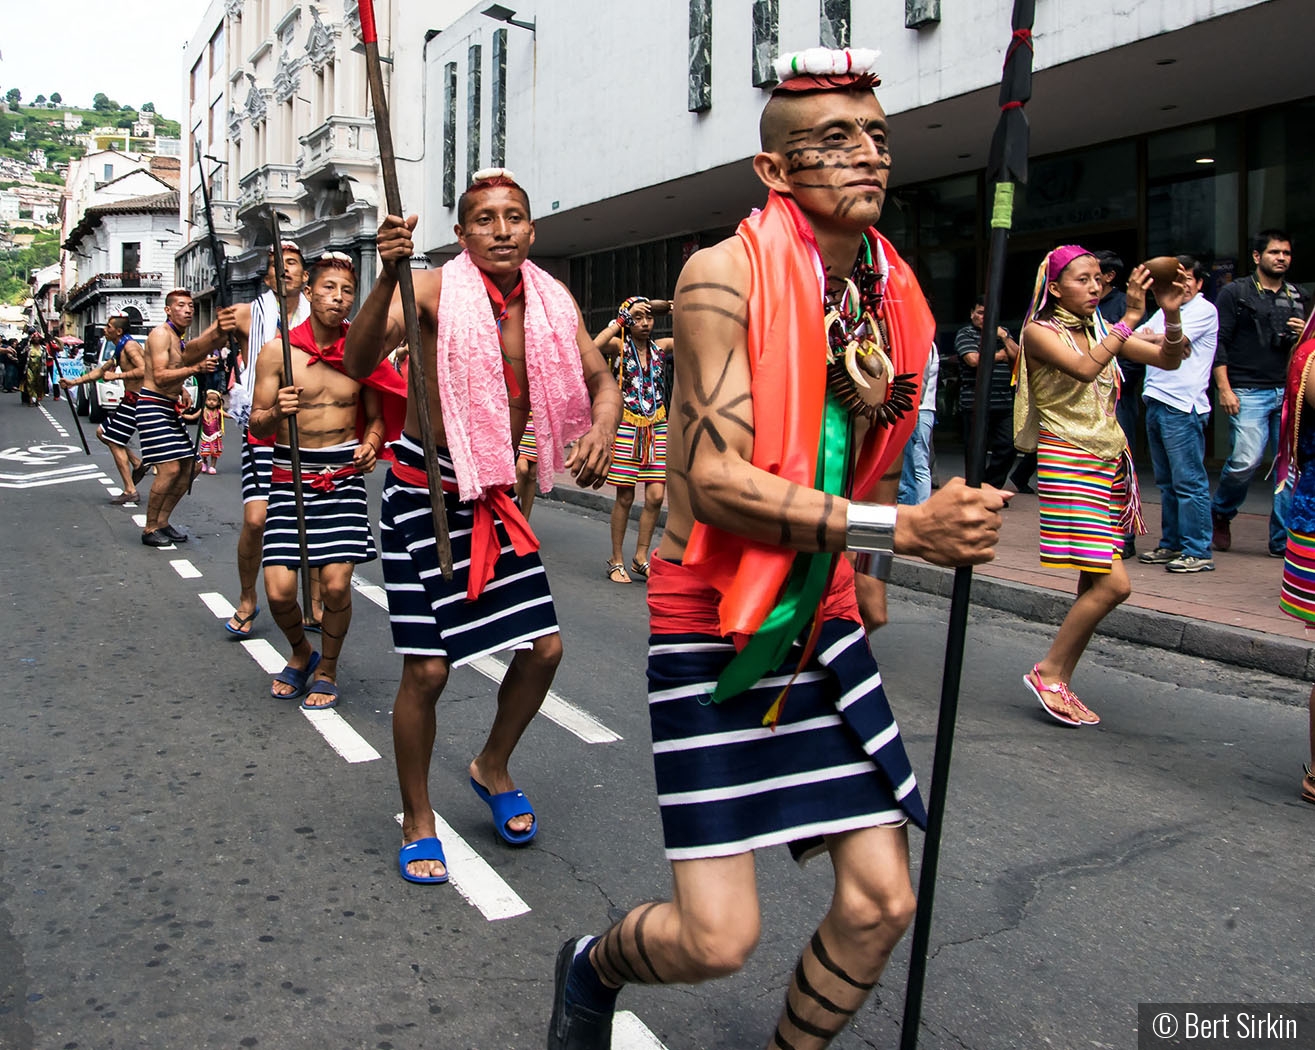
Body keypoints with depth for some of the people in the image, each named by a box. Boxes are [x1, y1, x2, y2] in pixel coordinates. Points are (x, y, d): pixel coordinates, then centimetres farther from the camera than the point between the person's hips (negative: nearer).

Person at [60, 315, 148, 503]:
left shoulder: (130, 346, -14)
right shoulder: (119, 349, 18)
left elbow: (143, 370, -29)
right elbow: (101, 370, 29)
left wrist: (117, 375, -21)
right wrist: (74, 382, 25)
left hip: (135, 400, -10)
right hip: (130, 399, 10)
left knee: (115, 443, -6)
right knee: (102, 432, 18)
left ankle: (130, 491, -4)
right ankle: (137, 464, 18)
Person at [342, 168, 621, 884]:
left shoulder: (551, 301, -1)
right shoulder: (435, 291, -15)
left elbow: (601, 381, 7)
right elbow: (358, 363, -27)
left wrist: (602, 430, -15)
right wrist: (388, 277, -43)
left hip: (494, 494, 5)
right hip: (424, 488, -5)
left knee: (542, 649, 5)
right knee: (426, 669, -4)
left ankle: (491, 768, 33)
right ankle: (417, 819, 19)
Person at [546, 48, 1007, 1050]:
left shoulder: (892, 293, 7)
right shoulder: (725, 275, -14)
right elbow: (716, 481, -24)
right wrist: (904, 529, -26)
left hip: (822, 622, 7)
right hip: (712, 624, -6)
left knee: (881, 901, 5)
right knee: (717, 939, -6)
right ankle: (593, 968, 30)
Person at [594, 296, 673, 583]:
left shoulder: (660, 347, 8)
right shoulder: (619, 346, -3)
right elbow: (595, 346, -25)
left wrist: (674, 310, -4)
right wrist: (622, 318, -20)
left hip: (657, 428, 4)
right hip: (627, 427, -4)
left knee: (656, 496, -3)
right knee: (625, 497, 1)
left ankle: (640, 558, 12)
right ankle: (616, 560, 14)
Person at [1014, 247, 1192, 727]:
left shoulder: (1101, 330, 14)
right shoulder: (1040, 331, -5)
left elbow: (1168, 360, 6)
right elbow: (1086, 369, -22)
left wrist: (1172, 315, -10)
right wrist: (1130, 316, -21)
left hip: (1110, 463, 7)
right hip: (1068, 464, -7)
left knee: (1094, 585, 5)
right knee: (1113, 584, -14)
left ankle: (1061, 684, 14)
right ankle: (1048, 672, 0)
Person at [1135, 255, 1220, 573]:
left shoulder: (1203, 310, -2)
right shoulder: (1164, 311, 21)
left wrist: (1148, 338, 2)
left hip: (1183, 406, -8)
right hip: (1156, 402, 8)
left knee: (1188, 482, -7)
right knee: (1166, 482, 12)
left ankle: (1198, 552, -4)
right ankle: (1171, 545, 19)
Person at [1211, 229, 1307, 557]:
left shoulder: (1297, 297, 18)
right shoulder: (1235, 293, 3)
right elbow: (1218, 342, -3)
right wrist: (1224, 388, -11)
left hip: (1290, 393, 5)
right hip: (1249, 393, -5)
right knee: (1246, 460, -13)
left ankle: (1284, 542, 6)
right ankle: (1220, 513, 17)